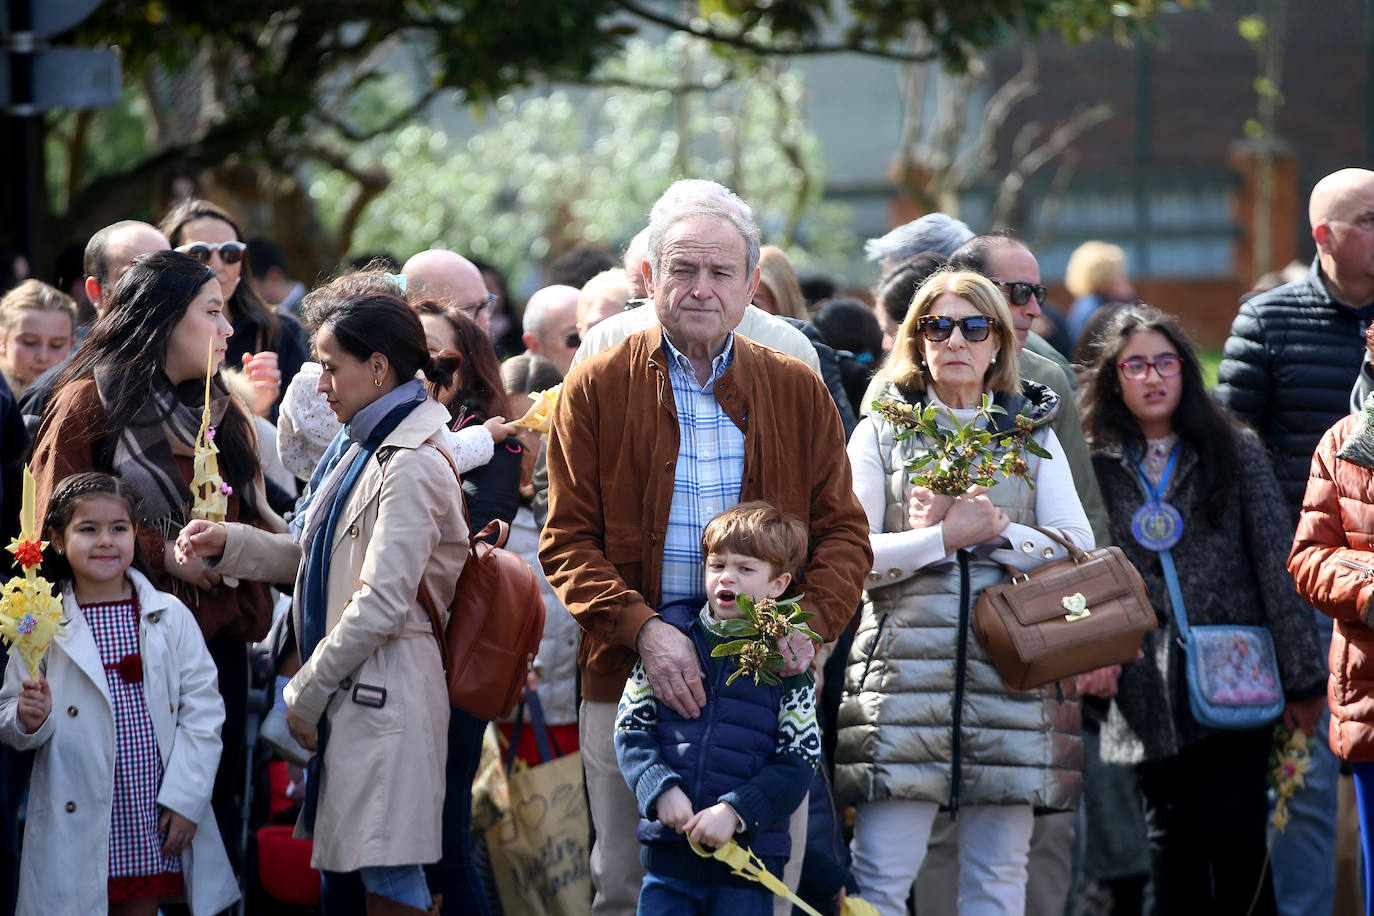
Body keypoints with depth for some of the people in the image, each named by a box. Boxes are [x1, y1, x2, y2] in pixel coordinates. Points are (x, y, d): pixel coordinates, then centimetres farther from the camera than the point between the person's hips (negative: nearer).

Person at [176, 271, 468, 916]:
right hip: (348, 693, 10)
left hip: (385, 694, -10)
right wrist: (227, 543, 8)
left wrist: (306, 693, -11)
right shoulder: (358, 448, 15)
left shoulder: (411, 468, -16)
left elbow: (381, 606, -20)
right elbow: (313, 554, 22)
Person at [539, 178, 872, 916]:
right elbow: (568, 540, 0)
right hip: (630, 678, -1)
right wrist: (642, 627, -15)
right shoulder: (595, 390, 4)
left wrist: (810, 620, -11)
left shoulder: (798, 393, 10)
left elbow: (843, 531, 9)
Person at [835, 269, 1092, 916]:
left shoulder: (1033, 434, 16)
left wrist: (994, 529, -8)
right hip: (905, 666, -2)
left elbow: (1078, 547, 4)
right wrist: (946, 535, -8)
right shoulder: (881, 433, 11)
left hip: (1009, 669, 2)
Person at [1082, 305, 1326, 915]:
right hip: (1150, 696, 1)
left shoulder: (1234, 451, 5)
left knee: (1235, 836, -10)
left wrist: (1303, 679, -2)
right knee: (1173, 846, 3)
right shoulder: (1096, 467, 8)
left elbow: (1276, 564, 2)